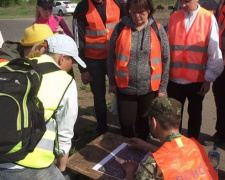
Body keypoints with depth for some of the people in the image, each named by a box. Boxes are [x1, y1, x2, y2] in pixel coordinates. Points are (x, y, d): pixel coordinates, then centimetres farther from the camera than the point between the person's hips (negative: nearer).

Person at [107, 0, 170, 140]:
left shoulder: (157, 29, -5)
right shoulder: (121, 27, -4)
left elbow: (165, 60, -1)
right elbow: (111, 57, 2)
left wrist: (162, 87, 0)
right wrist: (112, 82, 5)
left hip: (149, 88, 0)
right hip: (124, 87, 0)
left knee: (145, 123, 18)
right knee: (126, 122, 8)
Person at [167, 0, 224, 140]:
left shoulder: (209, 18, -5)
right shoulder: (173, 18, 2)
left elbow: (214, 52, -4)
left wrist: (209, 78, -4)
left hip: (197, 79, -1)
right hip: (174, 78, 2)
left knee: (194, 114, 17)